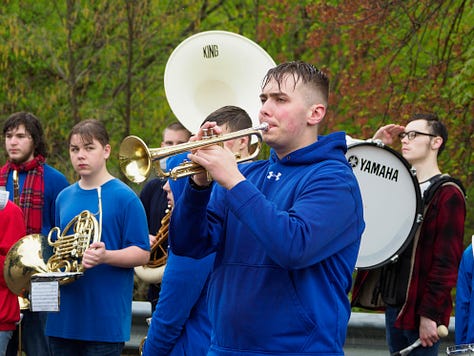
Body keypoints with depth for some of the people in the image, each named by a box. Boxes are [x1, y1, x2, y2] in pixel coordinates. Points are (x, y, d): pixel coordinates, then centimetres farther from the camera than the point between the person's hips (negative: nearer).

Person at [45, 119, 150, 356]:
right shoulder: (64, 198, 13)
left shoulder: (124, 198, -5)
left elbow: (142, 254, -8)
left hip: (105, 318, -6)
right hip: (64, 316, 6)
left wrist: (105, 256, -25)